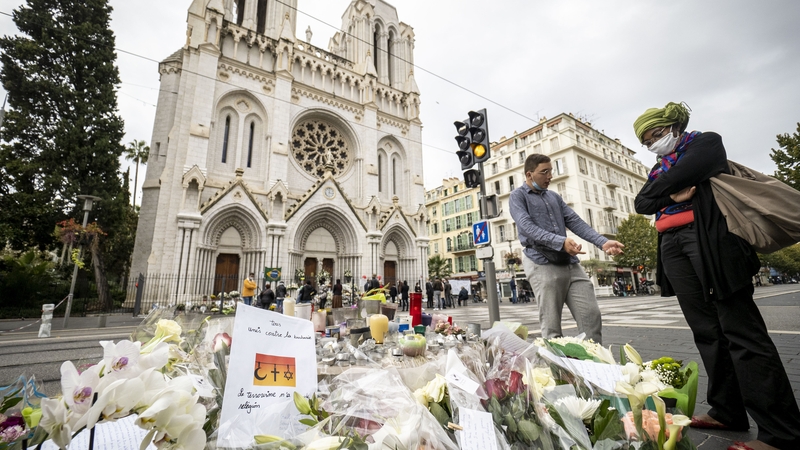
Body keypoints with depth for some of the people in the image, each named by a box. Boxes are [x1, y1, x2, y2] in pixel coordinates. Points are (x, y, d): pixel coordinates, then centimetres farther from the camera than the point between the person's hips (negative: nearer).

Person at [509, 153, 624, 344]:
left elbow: (575, 222, 13)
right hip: (542, 265, -6)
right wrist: (560, 241, -27)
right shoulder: (518, 196, 2)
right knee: (552, 329, -2)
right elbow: (527, 226, -14)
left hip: (571, 263, 6)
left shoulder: (554, 197, 22)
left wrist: (603, 242, -3)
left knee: (591, 317, 3)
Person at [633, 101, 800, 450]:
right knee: (706, 330, 6)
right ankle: (727, 411, 13)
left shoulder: (705, 142, 8)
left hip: (708, 239, -6)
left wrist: (659, 188, 2)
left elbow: (682, 174, -13)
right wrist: (671, 195, -6)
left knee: (739, 329, -8)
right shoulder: (659, 169, 23)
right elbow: (641, 203, 8)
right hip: (672, 247, 6)